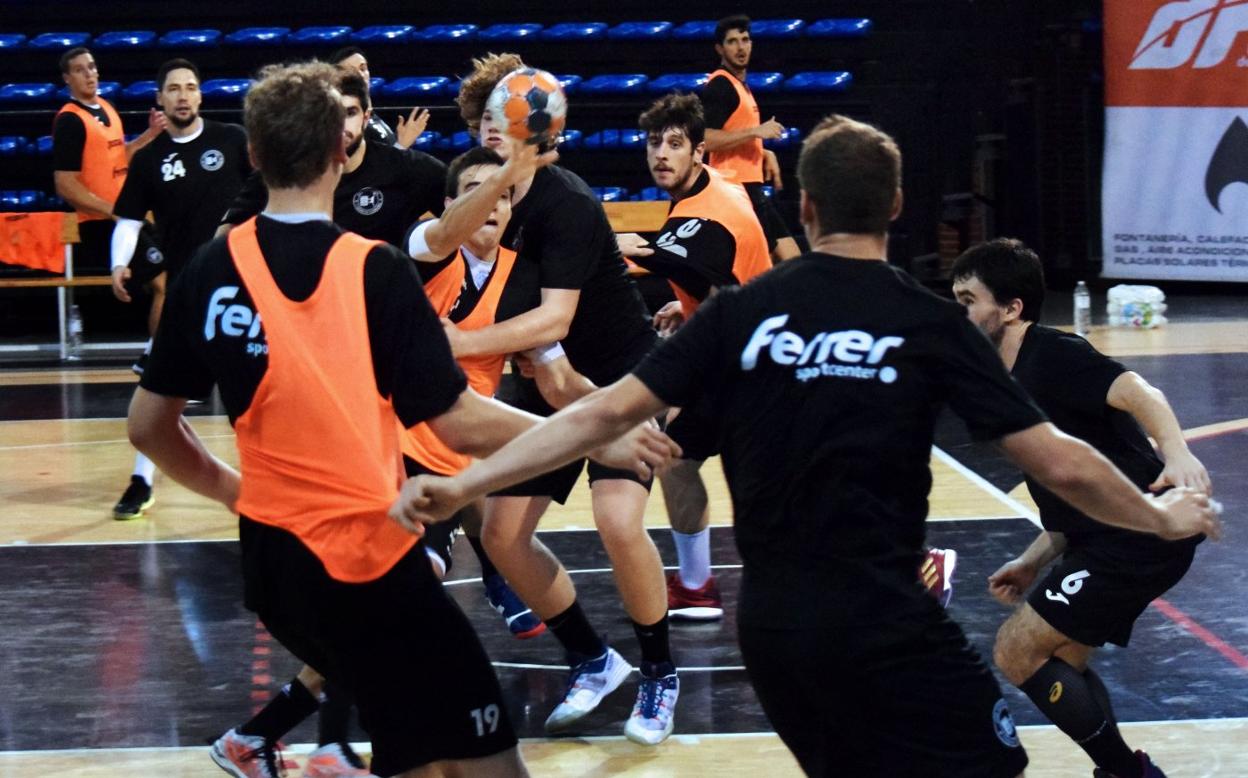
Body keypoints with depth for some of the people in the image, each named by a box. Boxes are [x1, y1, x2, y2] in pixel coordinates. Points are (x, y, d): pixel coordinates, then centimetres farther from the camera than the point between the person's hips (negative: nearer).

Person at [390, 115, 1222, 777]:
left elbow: (605, 414, -2)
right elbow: (1061, 465, -5)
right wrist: (1161, 517, 12)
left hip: (770, 622, 5)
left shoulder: (741, 312, 2)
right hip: (882, 623, -4)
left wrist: (460, 485, 3)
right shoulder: (930, 322, -5)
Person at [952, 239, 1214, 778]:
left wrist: (1176, 452, -48)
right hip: (1113, 538, 10)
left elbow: (1136, 391, -29)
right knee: (1063, 665, 18)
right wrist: (1034, 563, 14)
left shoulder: (1050, 355, -11)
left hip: (1138, 537, -10)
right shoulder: (1018, 380, 18)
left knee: (1017, 652, -9)